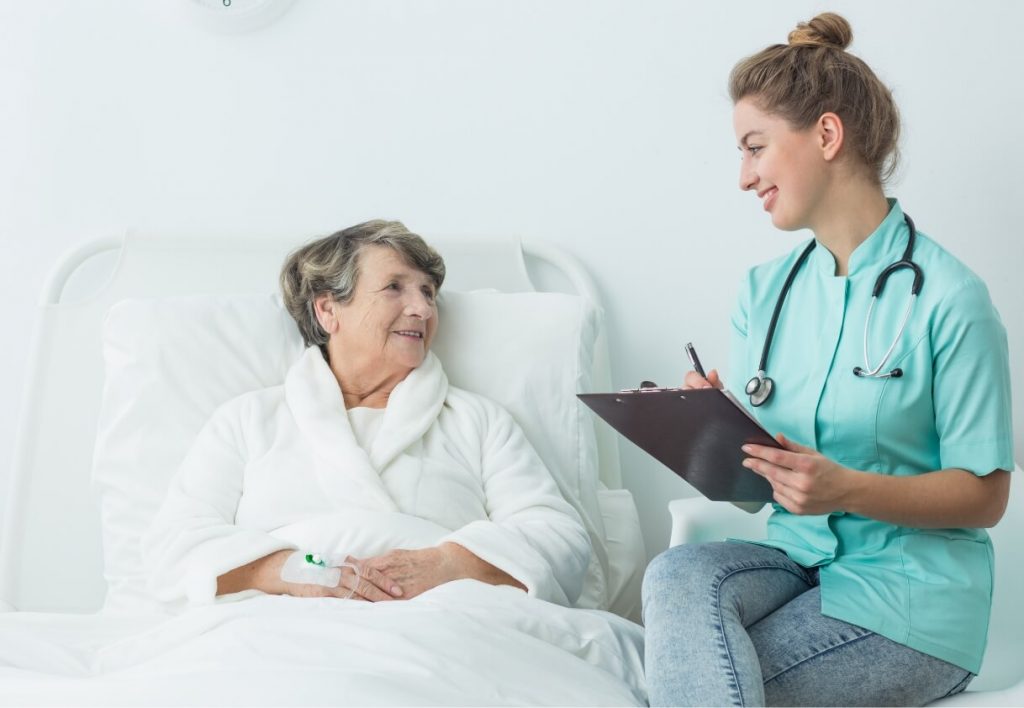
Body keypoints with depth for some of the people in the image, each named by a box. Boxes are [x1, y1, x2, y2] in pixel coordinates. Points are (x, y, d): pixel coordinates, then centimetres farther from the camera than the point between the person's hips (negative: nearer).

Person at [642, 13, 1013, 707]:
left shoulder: (948, 298, -10)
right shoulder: (765, 290, 9)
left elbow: (985, 493, -9)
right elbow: (758, 471, 10)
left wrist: (845, 490, -24)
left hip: (907, 594, -5)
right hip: (797, 558, 5)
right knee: (677, 576, -28)